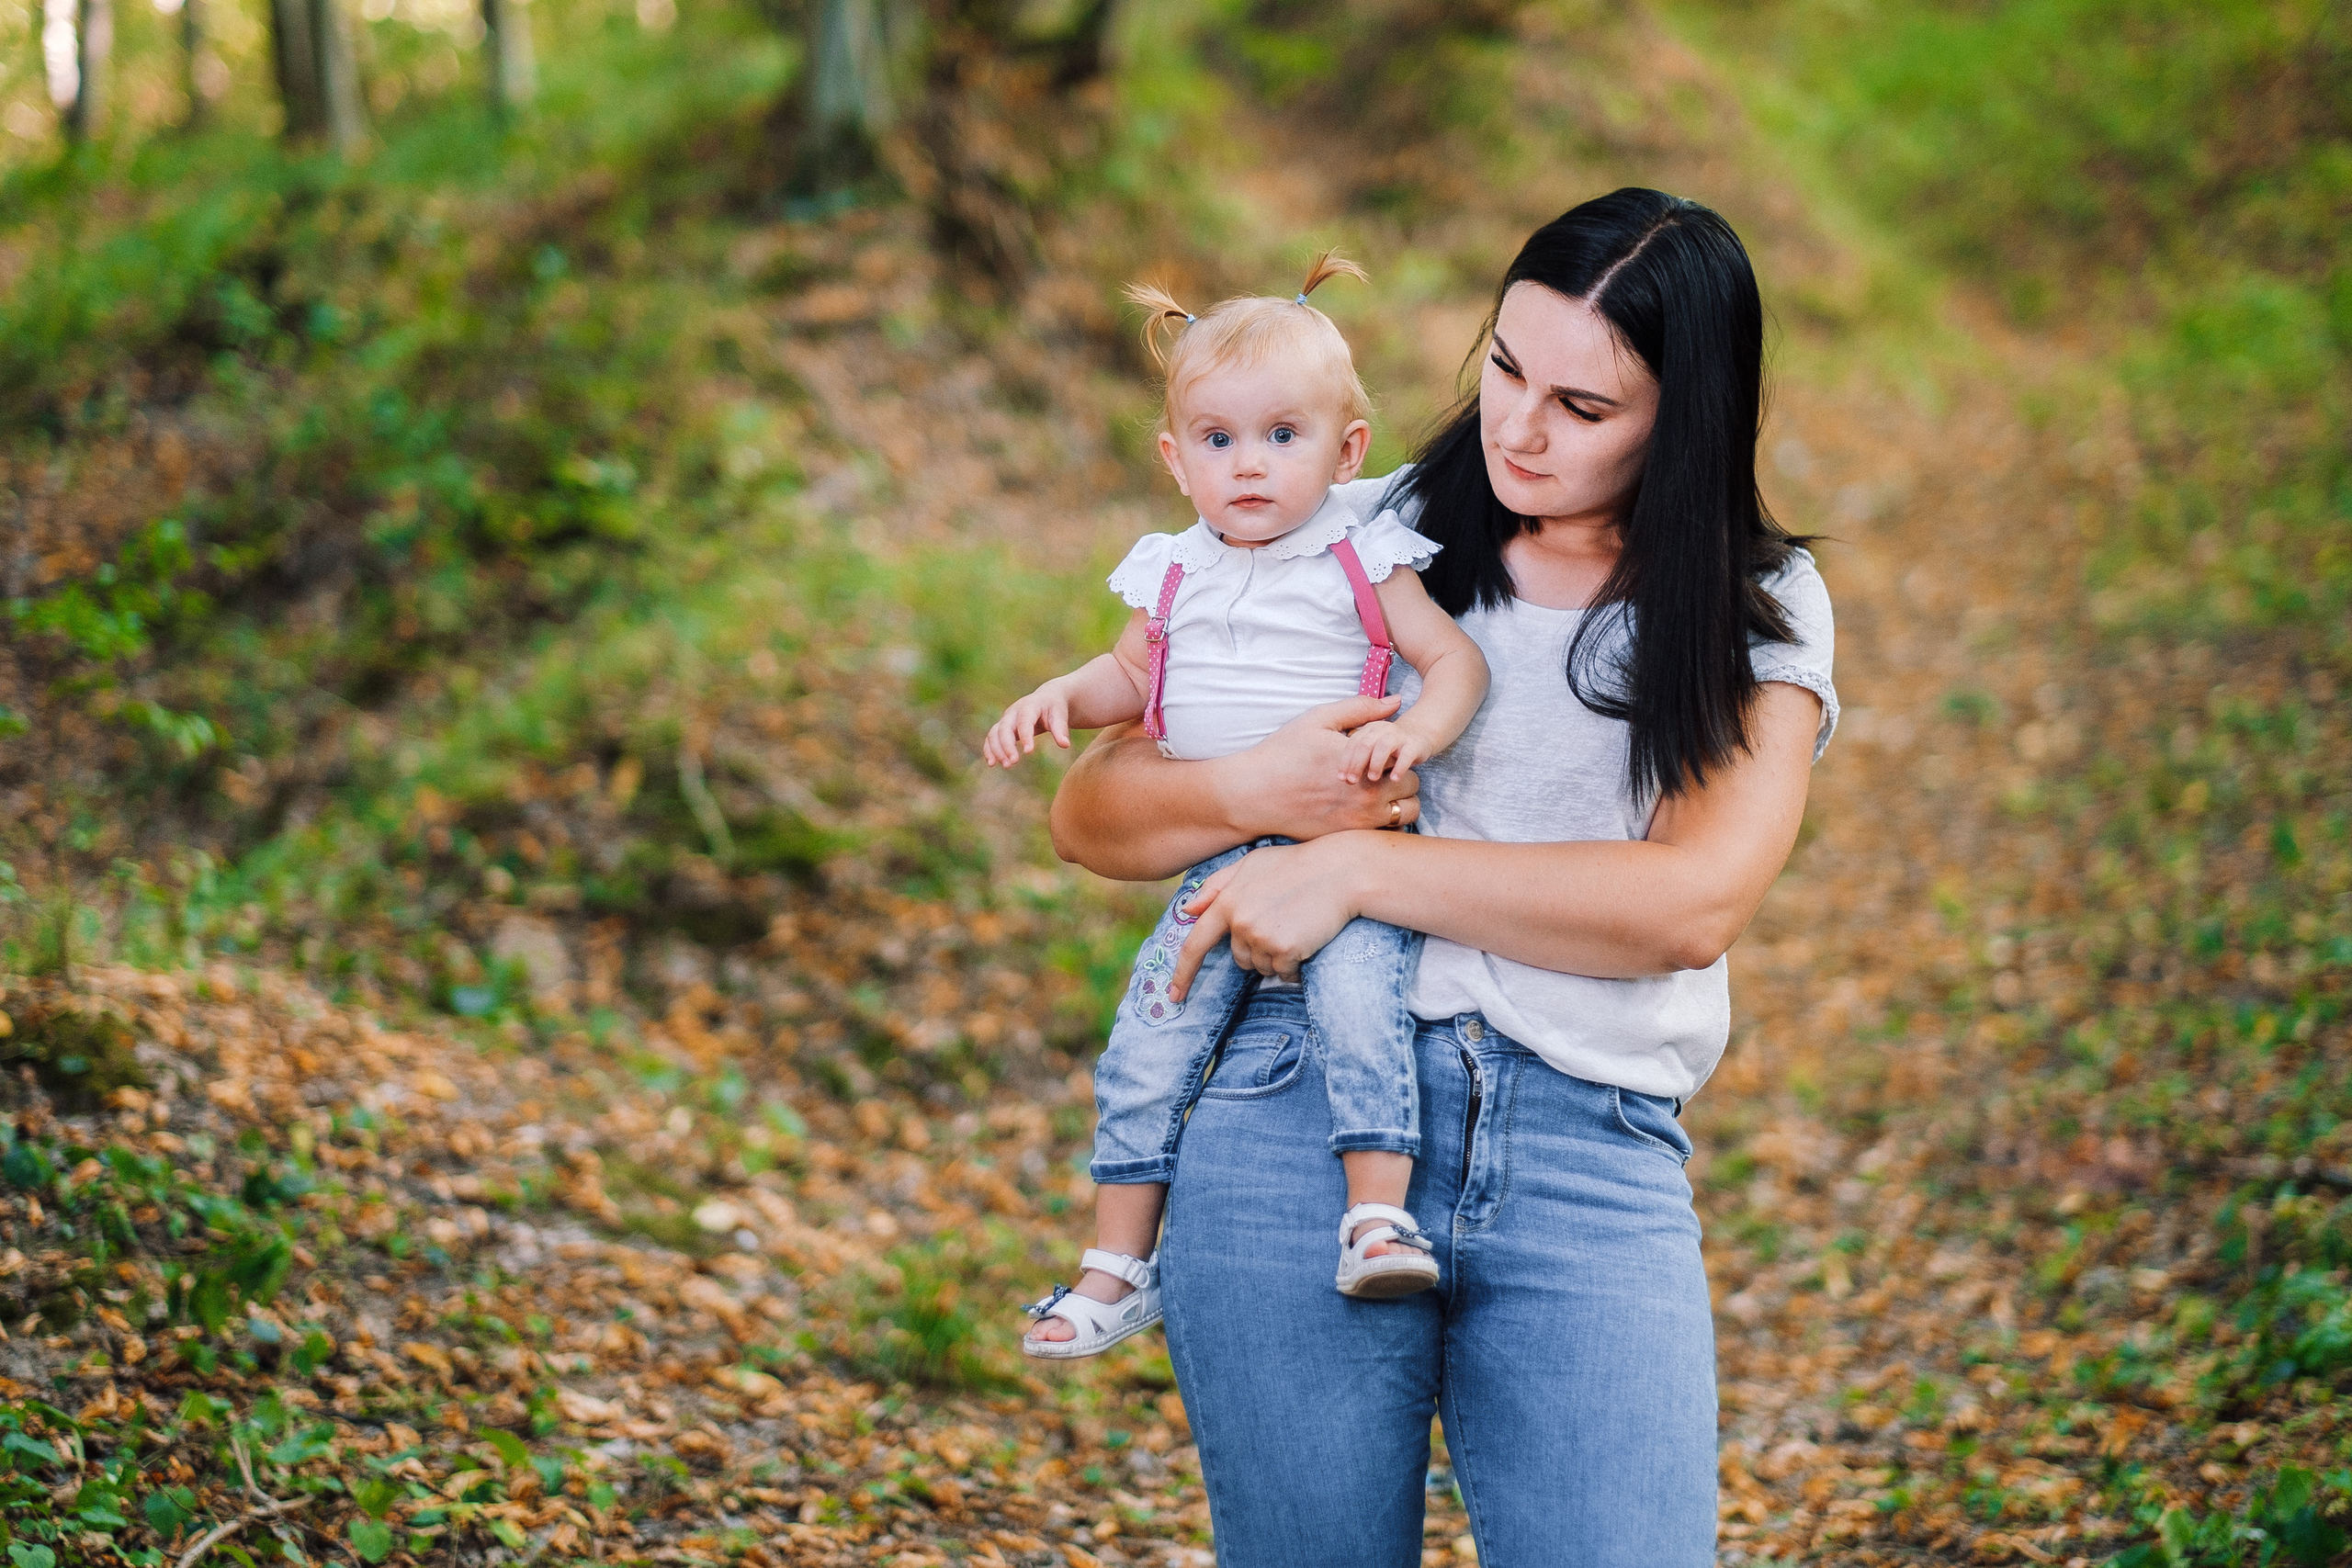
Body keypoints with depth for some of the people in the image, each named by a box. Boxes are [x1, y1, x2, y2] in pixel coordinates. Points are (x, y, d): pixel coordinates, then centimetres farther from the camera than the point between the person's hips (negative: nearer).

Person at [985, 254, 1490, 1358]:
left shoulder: (1362, 561, -1)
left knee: (1356, 998, -30)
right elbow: (1132, 676, 25)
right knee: (1145, 1048, -4)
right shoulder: (1174, 574, 12)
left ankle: (1379, 1213, -28)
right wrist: (1060, 698, 5)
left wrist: (1415, 731, -24)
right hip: (1218, 853, 4)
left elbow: (1458, 658, -4)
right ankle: (1119, 1264, 7)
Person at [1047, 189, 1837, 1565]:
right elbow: (1091, 816, 13)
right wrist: (1253, 795, -9)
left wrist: (1360, 867, -11)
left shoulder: (1757, 612, 10)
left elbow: (1694, 901, -7)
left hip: (1595, 1158, 0)